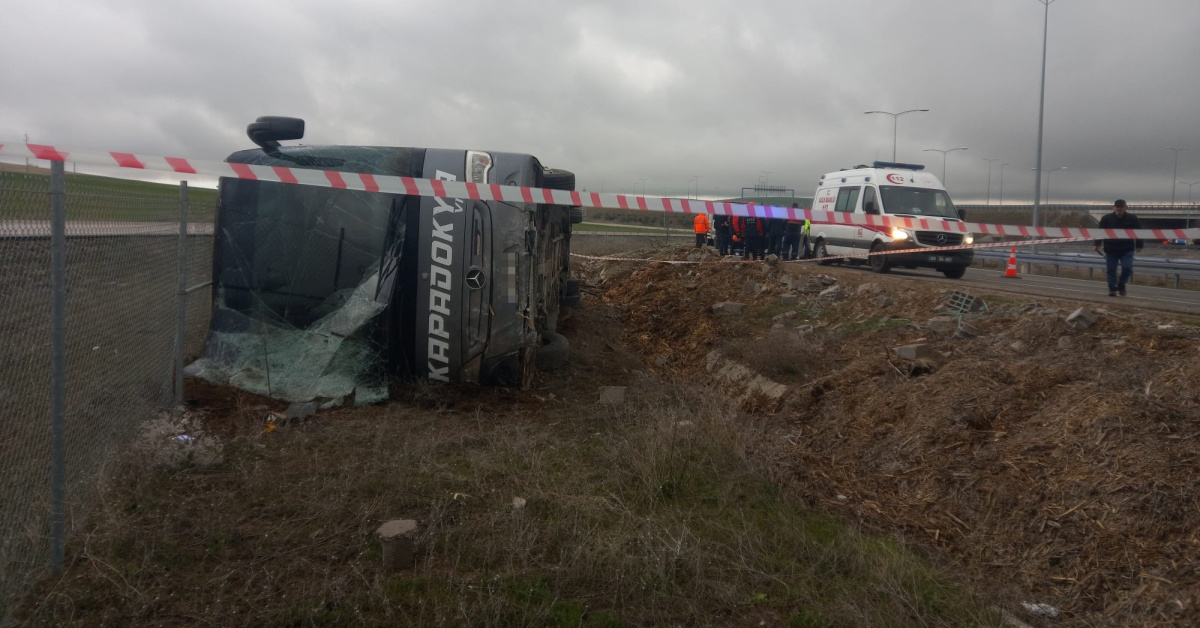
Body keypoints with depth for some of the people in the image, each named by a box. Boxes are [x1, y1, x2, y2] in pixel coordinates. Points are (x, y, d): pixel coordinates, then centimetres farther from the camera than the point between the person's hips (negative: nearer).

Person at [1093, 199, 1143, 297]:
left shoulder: (1132, 218, 1)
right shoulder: (1107, 218, -1)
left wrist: (1139, 245, 4)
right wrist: (1097, 244, -11)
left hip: (1127, 250, 0)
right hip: (1111, 250, 0)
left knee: (1127, 268, -11)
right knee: (1111, 270, 2)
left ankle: (1121, 284, 14)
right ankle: (1112, 289, 13)